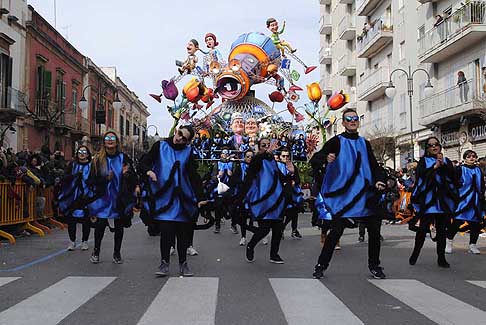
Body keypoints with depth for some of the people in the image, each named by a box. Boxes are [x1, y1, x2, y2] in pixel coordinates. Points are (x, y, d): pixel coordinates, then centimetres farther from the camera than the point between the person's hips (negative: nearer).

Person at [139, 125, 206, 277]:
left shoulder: (187, 152, 6)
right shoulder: (160, 146, 3)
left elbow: (194, 176, 3)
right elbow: (143, 163, 1)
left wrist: (200, 198, -6)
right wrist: (148, 171, -23)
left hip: (182, 198, 2)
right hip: (164, 196, -2)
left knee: (183, 232, 5)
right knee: (166, 231, -6)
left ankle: (183, 263, 18)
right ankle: (164, 263, 9)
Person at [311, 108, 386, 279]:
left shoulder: (364, 144, 16)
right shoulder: (336, 141, 1)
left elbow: (374, 165, 16)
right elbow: (316, 158, -8)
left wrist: (379, 180, -4)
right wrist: (326, 157, -31)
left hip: (365, 194, 5)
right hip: (343, 194, -5)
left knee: (374, 230, 4)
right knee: (336, 230, -10)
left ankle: (374, 265, 22)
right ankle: (321, 265, 4)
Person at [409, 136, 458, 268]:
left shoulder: (447, 161, 16)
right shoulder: (424, 161, 9)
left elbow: (453, 175, 0)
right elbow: (421, 174, -8)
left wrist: (443, 165, -13)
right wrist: (435, 166, -14)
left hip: (443, 199, 2)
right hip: (427, 199, -2)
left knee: (441, 229, 4)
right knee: (423, 228, -6)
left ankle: (441, 258, 11)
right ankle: (415, 254, 10)